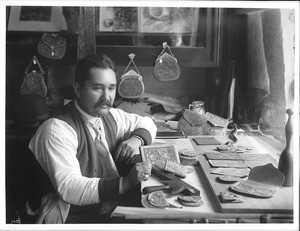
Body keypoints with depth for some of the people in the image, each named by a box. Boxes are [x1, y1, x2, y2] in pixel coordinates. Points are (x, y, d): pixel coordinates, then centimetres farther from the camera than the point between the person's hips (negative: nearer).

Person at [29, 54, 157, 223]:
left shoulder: (109, 116, 6)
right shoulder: (58, 130, -16)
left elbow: (146, 122, 22)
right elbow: (69, 188, -24)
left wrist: (137, 139, -2)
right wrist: (125, 183, -34)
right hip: (77, 218, -6)